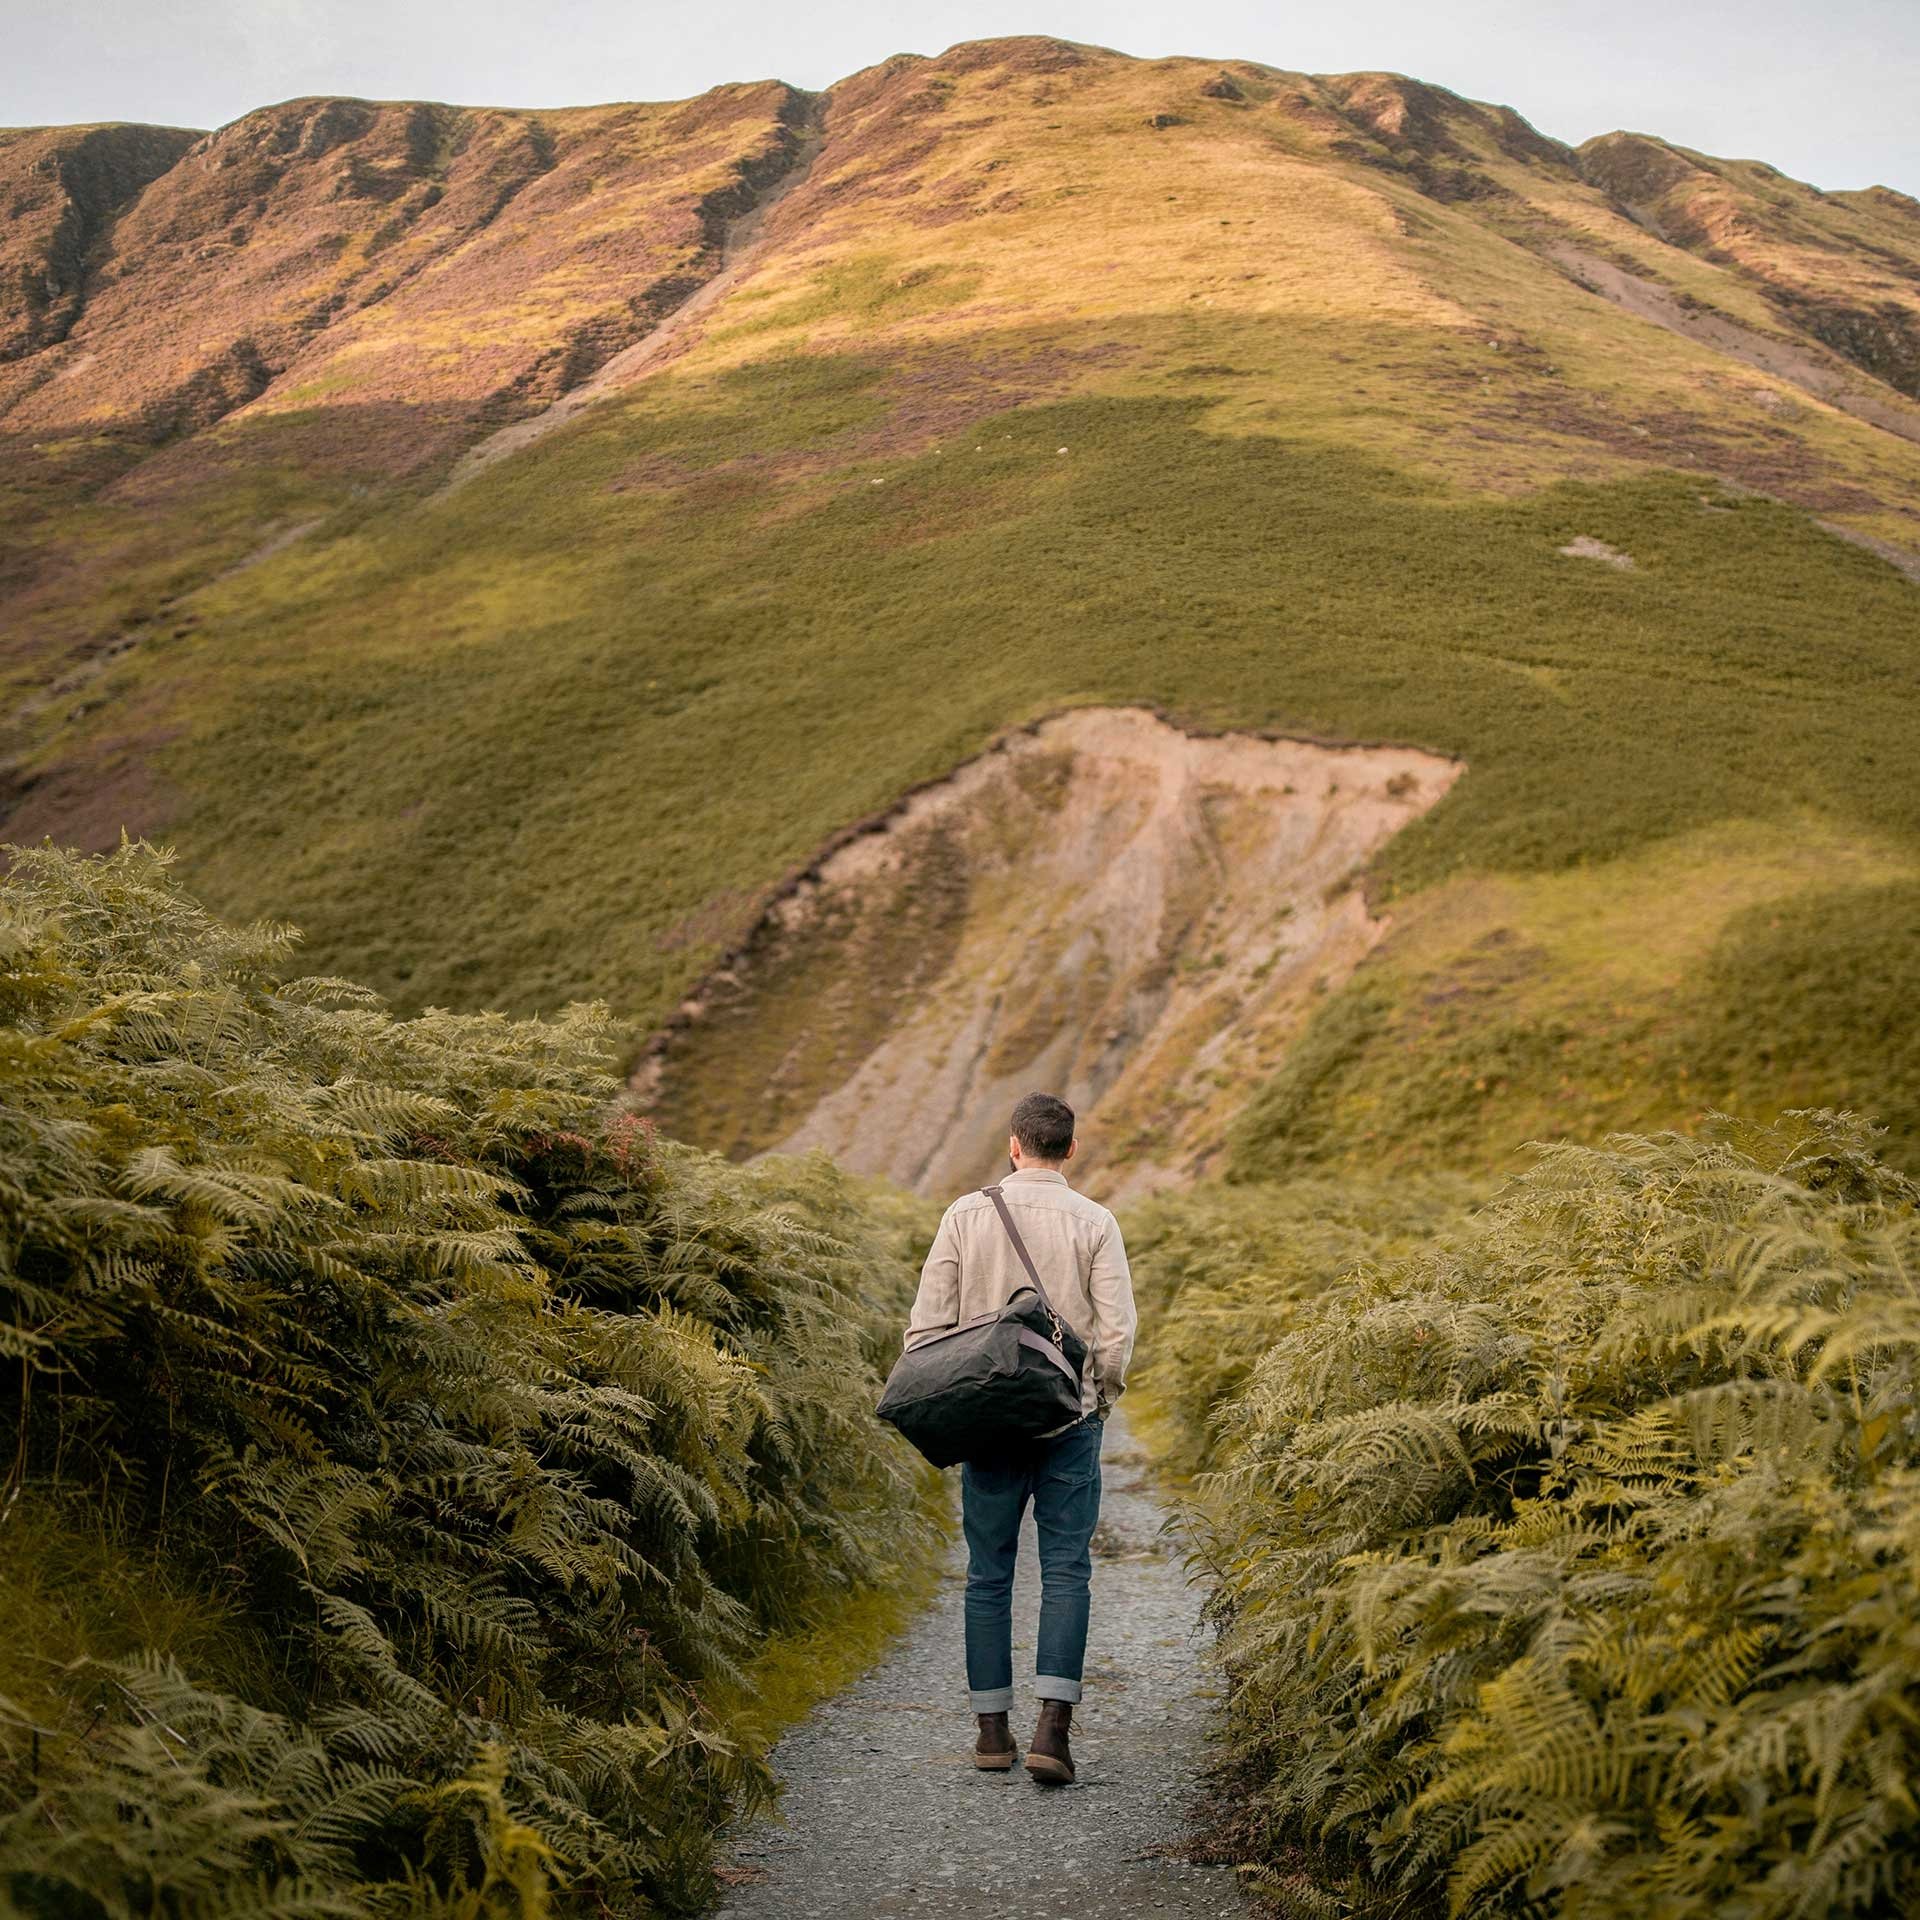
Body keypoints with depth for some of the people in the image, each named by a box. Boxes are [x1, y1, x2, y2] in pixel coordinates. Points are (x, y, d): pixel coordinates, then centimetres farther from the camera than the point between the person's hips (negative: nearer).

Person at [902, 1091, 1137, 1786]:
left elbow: (927, 1323, -1)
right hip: (1068, 1421, -1)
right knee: (1066, 1571, 2)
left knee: (989, 1574, 9)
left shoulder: (966, 1215, 0)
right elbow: (1116, 1333, -6)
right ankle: (1052, 1726, -9)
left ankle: (992, 1730, 13)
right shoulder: (1095, 1223, -3)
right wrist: (1099, 1402, 11)